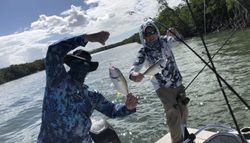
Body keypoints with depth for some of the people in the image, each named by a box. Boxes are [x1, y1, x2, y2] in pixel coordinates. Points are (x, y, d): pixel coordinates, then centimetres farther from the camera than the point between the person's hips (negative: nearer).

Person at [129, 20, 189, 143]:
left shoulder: (164, 40, -7)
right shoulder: (144, 52, -18)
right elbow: (134, 68, -30)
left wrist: (174, 33, -10)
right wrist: (134, 75, -55)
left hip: (177, 82, 5)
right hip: (163, 87, -4)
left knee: (183, 110, 18)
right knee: (173, 114, -16)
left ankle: (183, 131, 48)